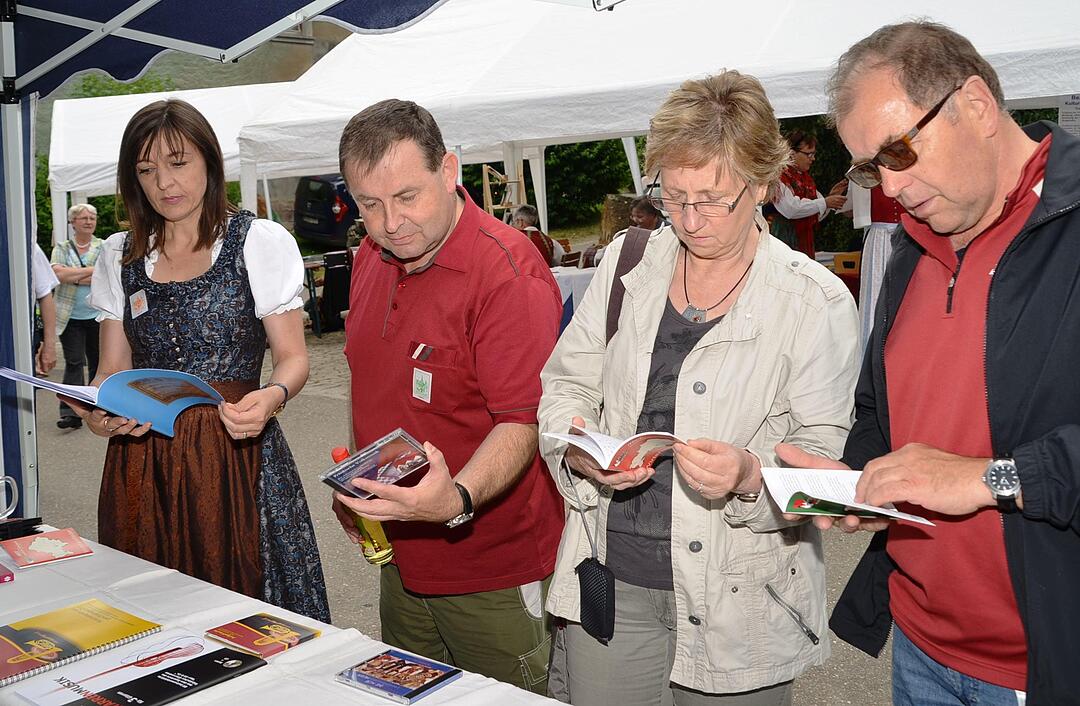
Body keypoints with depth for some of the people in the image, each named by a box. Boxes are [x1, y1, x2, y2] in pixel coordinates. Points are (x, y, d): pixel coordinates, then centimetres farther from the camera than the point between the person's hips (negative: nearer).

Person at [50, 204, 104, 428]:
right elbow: (58, 273, -11)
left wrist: (73, 277, -11)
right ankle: (70, 412, -9)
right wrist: (91, 270, -12)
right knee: (73, 363, -7)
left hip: (98, 316, 0)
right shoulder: (62, 248, 7)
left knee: (98, 363, 9)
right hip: (70, 316, 0)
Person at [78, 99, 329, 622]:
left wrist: (272, 396, -23)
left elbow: (292, 357, -1)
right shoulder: (120, 256, 12)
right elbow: (113, 369, 12)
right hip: (143, 457, 3)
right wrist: (97, 411, -10)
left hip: (239, 454, -3)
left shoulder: (260, 242, 1)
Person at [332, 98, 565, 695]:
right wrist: (356, 488, 13)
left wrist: (456, 499, -41)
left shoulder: (507, 273, -22)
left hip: (492, 570, -7)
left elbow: (522, 422, -25)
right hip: (400, 557, 8)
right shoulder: (371, 258, 4)